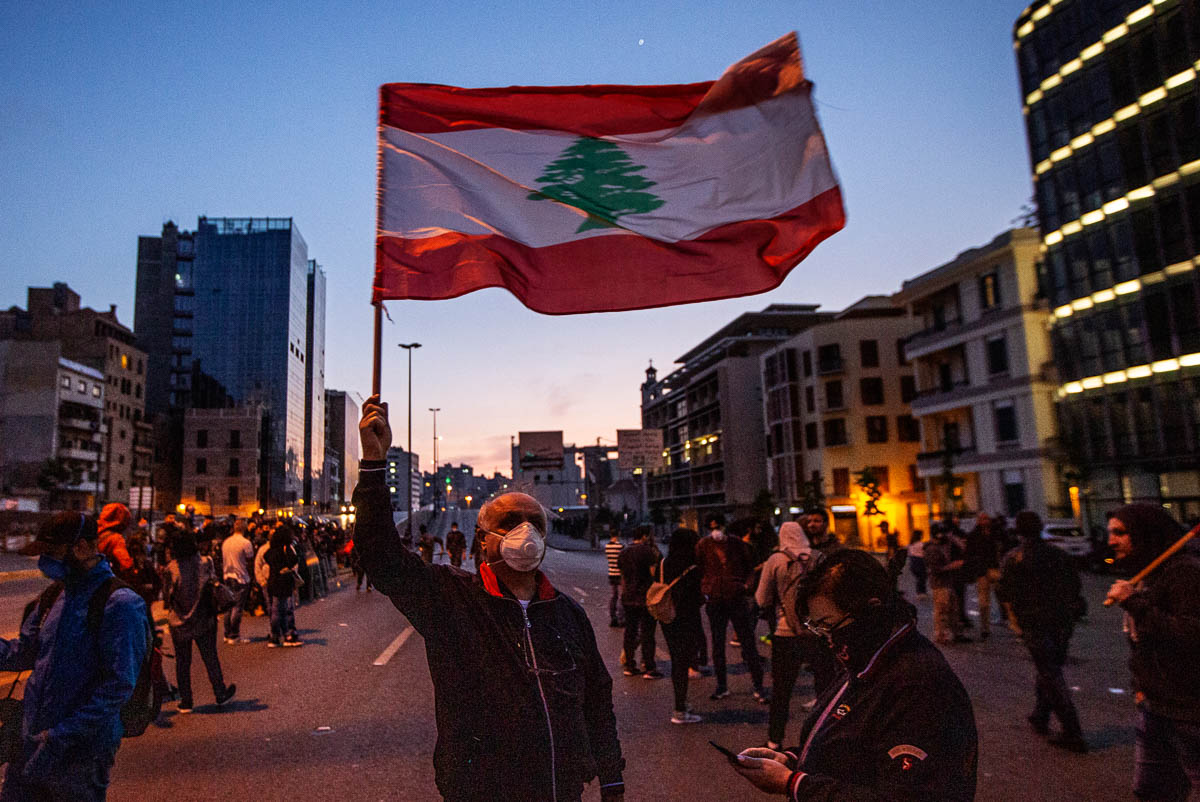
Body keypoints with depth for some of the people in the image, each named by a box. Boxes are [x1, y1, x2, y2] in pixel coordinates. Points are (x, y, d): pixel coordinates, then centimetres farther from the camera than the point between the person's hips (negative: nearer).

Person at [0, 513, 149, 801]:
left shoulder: (119, 605, -19)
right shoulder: (54, 596, 7)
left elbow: (118, 686, -22)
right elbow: (23, 652, 16)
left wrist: (60, 737, -22)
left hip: (82, 753, -7)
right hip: (31, 743, 7)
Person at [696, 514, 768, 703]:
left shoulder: (737, 544, 1)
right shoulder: (703, 545, 2)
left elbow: (749, 565, 12)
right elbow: (698, 569, 9)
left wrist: (745, 584, -2)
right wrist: (705, 589, -2)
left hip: (737, 597, -1)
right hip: (714, 600, 1)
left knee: (748, 643, -1)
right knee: (717, 643, 10)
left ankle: (758, 686, 6)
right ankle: (722, 685, 22)